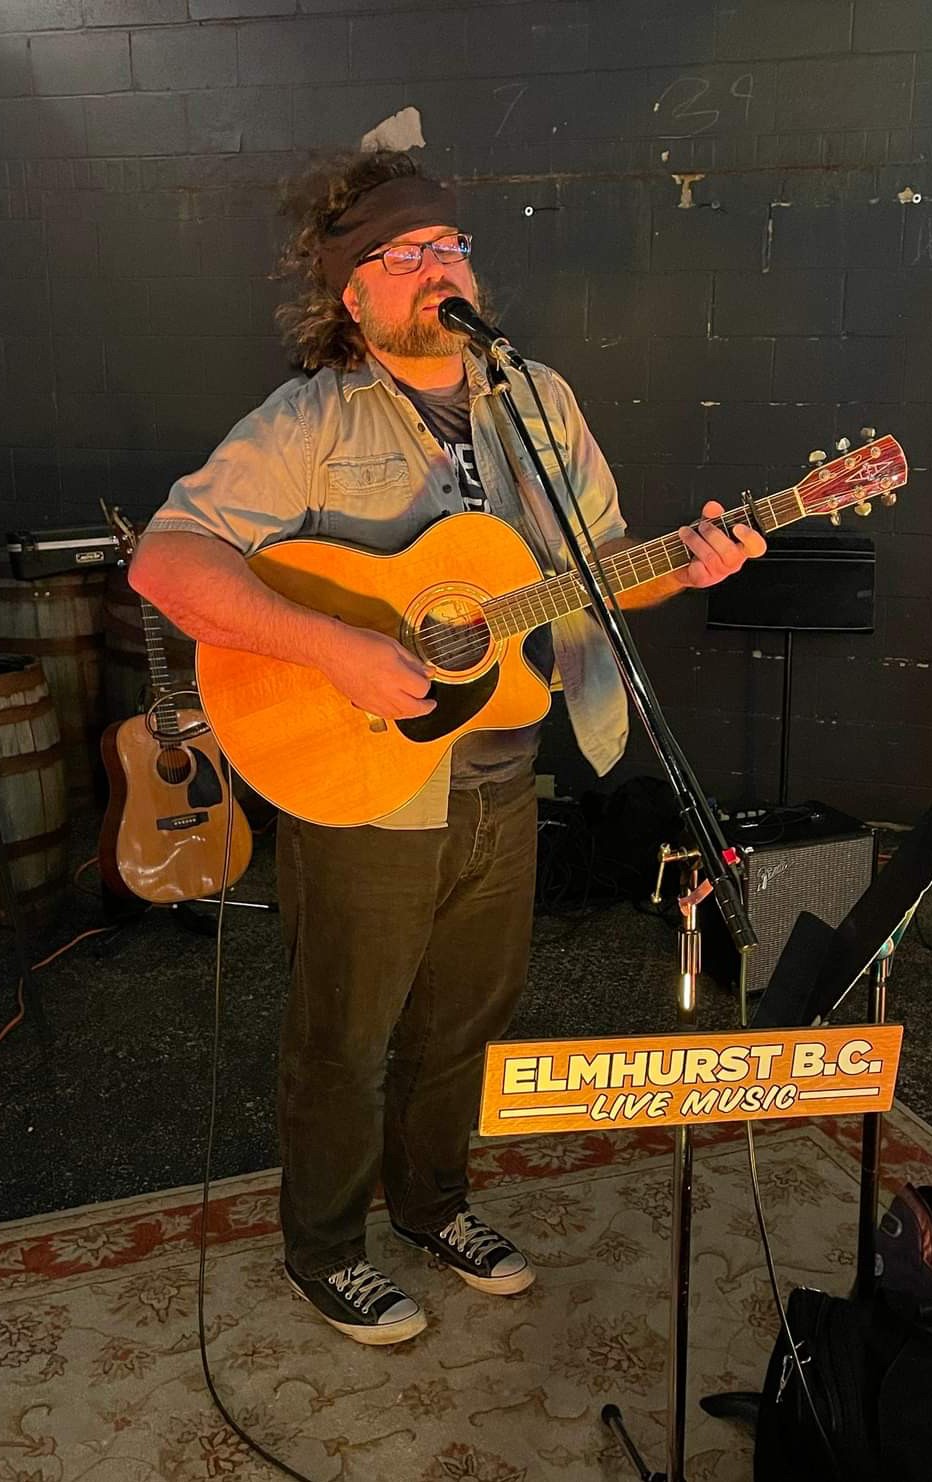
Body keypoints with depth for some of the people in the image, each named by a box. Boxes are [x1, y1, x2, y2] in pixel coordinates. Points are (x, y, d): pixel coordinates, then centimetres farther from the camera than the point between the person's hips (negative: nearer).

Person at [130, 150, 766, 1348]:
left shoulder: (539, 398, 5)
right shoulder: (311, 422, -14)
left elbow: (597, 564, 11)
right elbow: (166, 559, -24)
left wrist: (683, 569, -10)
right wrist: (333, 647, -33)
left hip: (502, 784, 6)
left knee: (468, 1020, 21)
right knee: (344, 1039, 12)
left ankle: (433, 1202, 47)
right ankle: (322, 1251, 37)